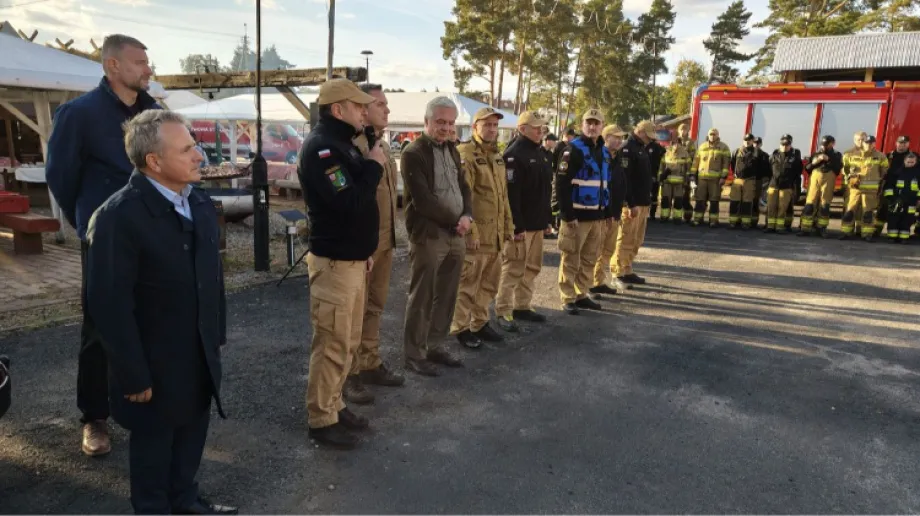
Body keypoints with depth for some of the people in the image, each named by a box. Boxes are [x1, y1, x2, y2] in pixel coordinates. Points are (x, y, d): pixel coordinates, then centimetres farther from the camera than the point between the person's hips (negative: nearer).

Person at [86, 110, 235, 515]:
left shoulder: (199, 203, 0)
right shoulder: (118, 217, -23)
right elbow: (110, 305, -22)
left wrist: (217, 334, 10)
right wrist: (134, 376, -18)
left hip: (200, 354, 7)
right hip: (156, 363, -6)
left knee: (192, 431, 23)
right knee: (153, 442, 16)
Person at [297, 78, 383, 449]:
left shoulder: (342, 144, 14)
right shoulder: (321, 147, -18)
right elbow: (348, 203, -27)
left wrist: (364, 249, 17)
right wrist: (374, 166, -15)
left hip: (352, 258, 10)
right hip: (334, 262, -10)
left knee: (348, 343, 17)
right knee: (332, 345, 0)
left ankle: (334, 405, 31)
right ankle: (321, 420, 14)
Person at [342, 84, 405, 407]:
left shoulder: (382, 145, 15)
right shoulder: (351, 145, -15)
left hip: (384, 240, 9)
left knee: (374, 307, 17)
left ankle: (370, 364, 31)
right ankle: (348, 374, 14)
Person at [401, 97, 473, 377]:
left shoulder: (452, 150, 14)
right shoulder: (413, 153, -10)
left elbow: (464, 187, 14)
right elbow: (422, 199, -17)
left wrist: (467, 216, -5)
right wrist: (454, 221, -11)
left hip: (456, 236, 7)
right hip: (428, 236, -7)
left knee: (446, 296, 12)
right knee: (422, 298, 1)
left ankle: (435, 345, 26)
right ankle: (414, 354, 13)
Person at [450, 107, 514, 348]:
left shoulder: (497, 157, 17)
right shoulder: (465, 155, -11)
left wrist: (508, 226, 18)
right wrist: (470, 230, -21)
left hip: (495, 234, 8)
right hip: (474, 233, -8)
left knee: (489, 283, 16)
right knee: (467, 284, 0)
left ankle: (479, 323, 30)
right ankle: (460, 328, 13)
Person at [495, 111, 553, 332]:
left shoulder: (543, 153, 15)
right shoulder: (514, 154, -14)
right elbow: (511, 194, -20)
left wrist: (548, 219, 17)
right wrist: (517, 226, -23)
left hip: (537, 223, 9)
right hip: (520, 224, -9)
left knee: (532, 267, 14)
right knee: (513, 267, -5)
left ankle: (523, 306, 26)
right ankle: (503, 312, 3)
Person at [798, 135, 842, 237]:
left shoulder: (836, 155, 14)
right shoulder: (816, 154, 21)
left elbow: (838, 167, -4)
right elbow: (807, 168, 14)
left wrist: (828, 159, -9)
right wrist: (814, 162, -3)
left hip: (828, 182, -1)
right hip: (814, 181, 1)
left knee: (824, 206, -1)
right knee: (809, 205, -6)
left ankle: (821, 228, 6)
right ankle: (805, 229, -7)